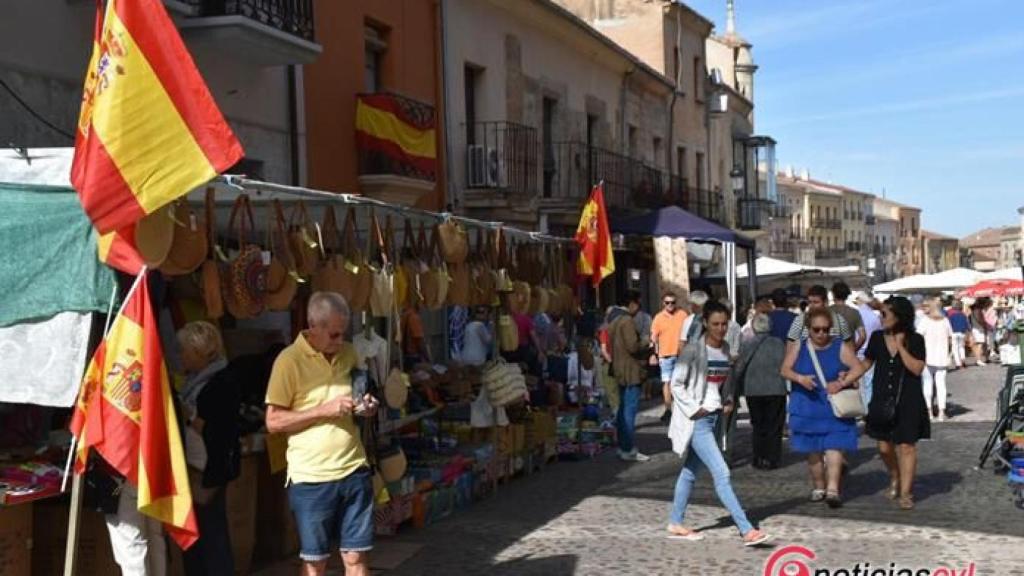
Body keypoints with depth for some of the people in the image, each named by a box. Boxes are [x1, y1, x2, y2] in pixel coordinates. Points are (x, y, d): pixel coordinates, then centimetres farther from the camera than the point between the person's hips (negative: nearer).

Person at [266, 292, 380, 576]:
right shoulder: (289, 360, -10)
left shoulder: (349, 353, 7)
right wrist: (324, 409, -19)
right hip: (311, 477, -4)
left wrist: (366, 407, -2)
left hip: (354, 470, 4)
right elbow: (273, 422, -10)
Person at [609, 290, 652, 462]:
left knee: (623, 409, 14)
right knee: (630, 411, -7)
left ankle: (623, 447, 20)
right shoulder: (628, 321, -16)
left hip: (620, 371, 10)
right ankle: (629, 450, -6)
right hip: (631, 372, -10)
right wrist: (646, 343, -4)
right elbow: (633, 346, -23)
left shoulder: (615, 321, 15)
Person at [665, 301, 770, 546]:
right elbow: (676, 384, -11)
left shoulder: (725, 349, 7)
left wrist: (727, 401, 4)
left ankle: (675, 523, 26)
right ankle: (747, 530, -11)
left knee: (691, 471, 15)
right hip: (697, 421, -7)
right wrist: (693, 409, -16)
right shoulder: (693, 349, -13)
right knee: (722, 473, -11)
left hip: (714, 416, 7)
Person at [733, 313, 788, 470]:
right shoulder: (778, 344, -3)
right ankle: (772, 460, 6)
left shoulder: (748, 346, -3)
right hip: (776, 391, 0)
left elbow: (738, 370, 0)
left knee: (758, 426, 11)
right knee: (774, 426, 7)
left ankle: (759, 460, 10)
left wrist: (738, 389, 13)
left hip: (754, 392, 0)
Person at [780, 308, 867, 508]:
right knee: (812, 451, 9)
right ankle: (819, 486, 25)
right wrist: (799, 378, -20)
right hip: (807, 407, 2)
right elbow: (785, 369, 0)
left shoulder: (840, 347, 0)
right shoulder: (800, 347, 5)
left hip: (834, 408, -2)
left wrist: (842, 382, -19)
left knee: (834, 448, -11)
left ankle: (833, 489, -15)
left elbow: (858, 368, -4)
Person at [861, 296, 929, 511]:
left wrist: (900, 346, -17)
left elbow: (917, 368, -15)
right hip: (883, 400, 3)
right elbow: (866, 362, 16)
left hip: (908, 402, -3)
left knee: (906, 446, -4)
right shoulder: (877, 338, 4)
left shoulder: (915, 340, -6)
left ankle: (906, 493, 2)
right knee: (884, 446, 6)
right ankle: (895, 478, 34)